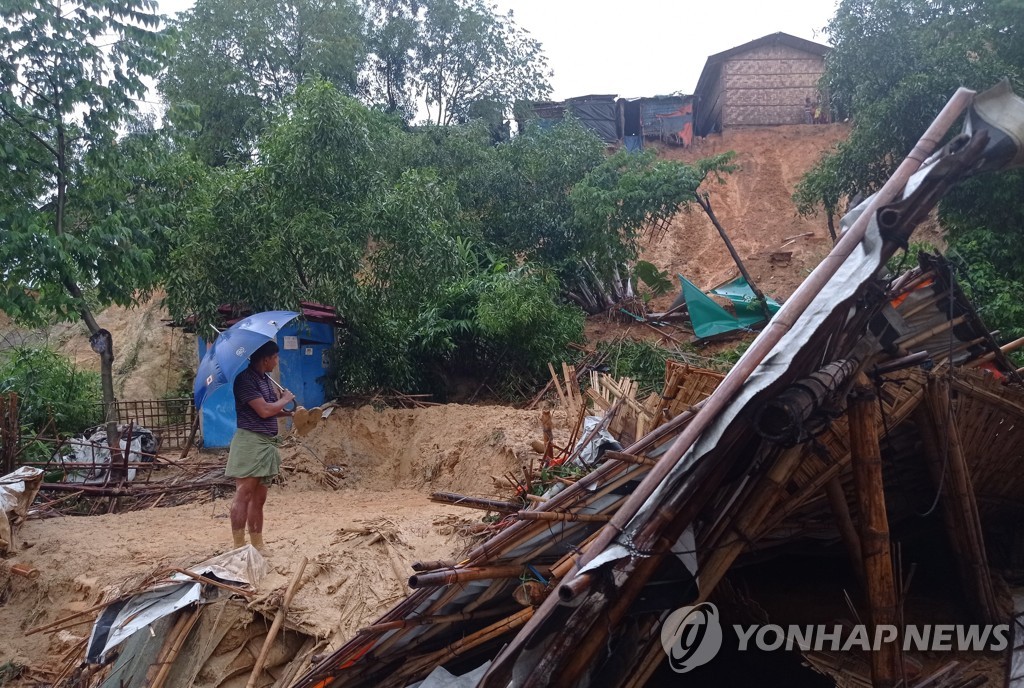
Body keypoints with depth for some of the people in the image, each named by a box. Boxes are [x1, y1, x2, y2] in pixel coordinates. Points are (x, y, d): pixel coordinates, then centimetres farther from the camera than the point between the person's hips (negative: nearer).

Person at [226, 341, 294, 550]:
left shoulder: (266, 379, 15)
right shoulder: (245, 379, -13)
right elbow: (264, 410, -18)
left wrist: (289, 412, 10)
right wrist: (285, 400, -3)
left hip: (267, 443, 9)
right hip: (250, 442, -9)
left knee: (259, 498, 11)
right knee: (244, 495, -7)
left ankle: (258, 546, 16)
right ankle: (239, 548, -4)